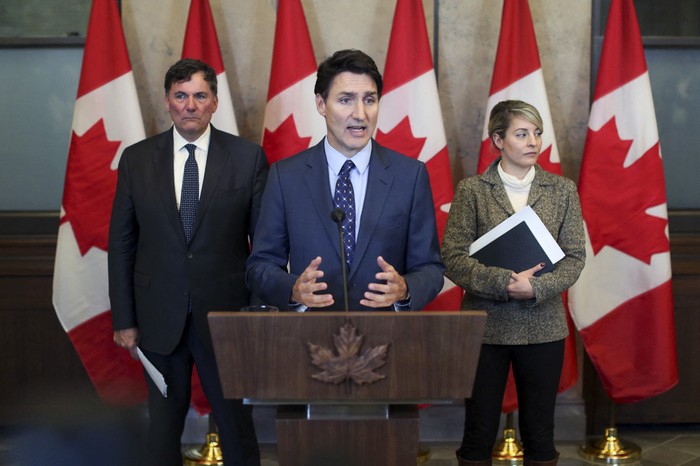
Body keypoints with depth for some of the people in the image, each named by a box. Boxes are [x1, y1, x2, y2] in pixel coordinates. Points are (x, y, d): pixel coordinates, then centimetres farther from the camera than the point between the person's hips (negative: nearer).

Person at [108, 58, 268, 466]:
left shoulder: (248, 157, -3)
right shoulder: (137, 159, 2)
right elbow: (121, 243, 4)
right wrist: (124, 319, 2)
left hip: (226, 313, -1)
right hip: (159, 317, 2)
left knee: (236, 421, 8)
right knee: (164, 422, 14)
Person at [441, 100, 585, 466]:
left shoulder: (562, 190, 5)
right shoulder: (471, 190, -1)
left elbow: (575, 256, 1)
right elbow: (453, 257, -7)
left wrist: (536, 287, -15)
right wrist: (505, 282, -18)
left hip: (542, 327, 2)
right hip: (485, 326, -2)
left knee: (540, 435, 9)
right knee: (478, 434, 5)